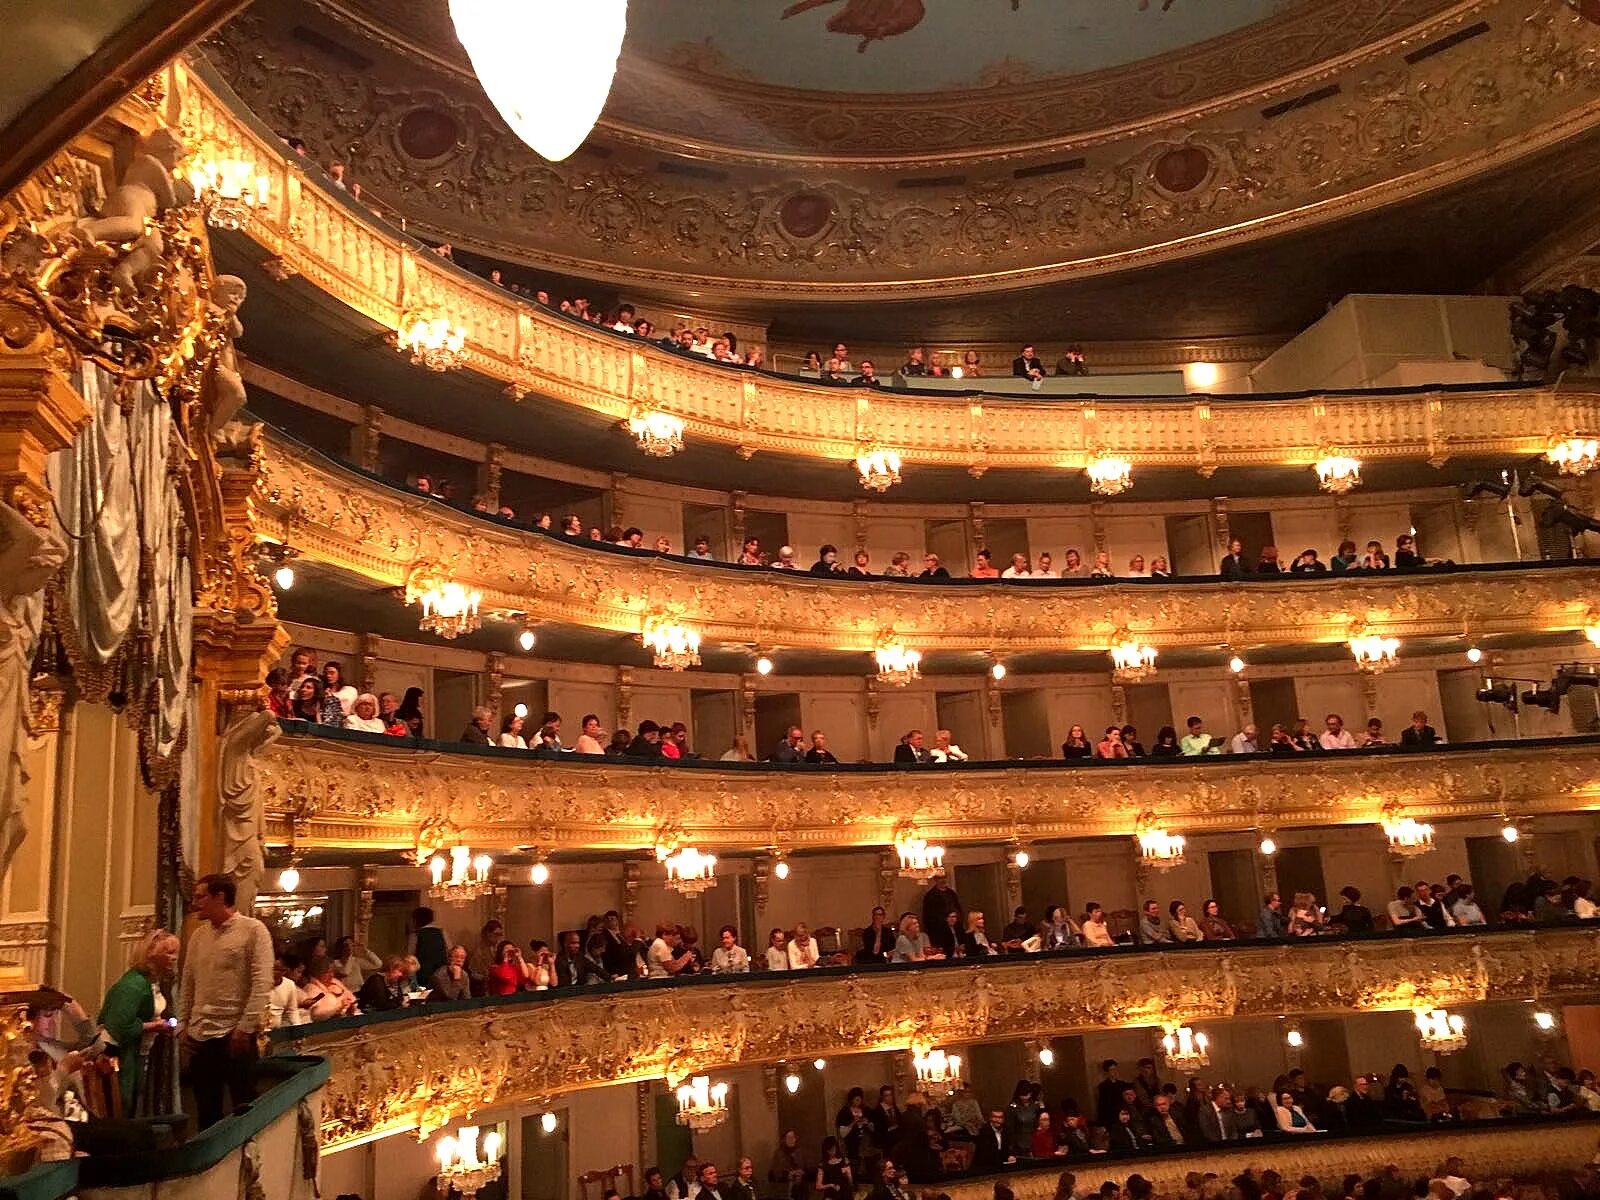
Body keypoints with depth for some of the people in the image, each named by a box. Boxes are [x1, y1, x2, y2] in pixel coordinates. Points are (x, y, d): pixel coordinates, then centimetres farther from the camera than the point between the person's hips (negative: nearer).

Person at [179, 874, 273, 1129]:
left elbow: (262, 983, -12)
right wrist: (184, 1025, 8)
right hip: (200, 1035, 6)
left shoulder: (253, 930, -7)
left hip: (235, 1034, -6)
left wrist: (246, 1027, -17)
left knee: (244, 1106, 2)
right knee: (206, 1109, 13)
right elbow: (188, 984, 15)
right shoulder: (198, 935, 12)